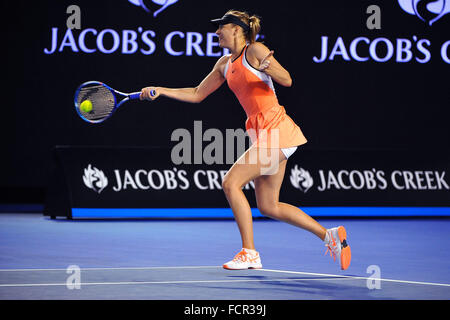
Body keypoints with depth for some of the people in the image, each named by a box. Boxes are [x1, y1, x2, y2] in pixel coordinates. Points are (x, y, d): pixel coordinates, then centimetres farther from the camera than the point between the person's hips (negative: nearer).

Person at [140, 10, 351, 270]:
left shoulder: (255, 50, -7)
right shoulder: (225, 64, 16)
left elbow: (287, 80, -13)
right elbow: (197, 94, 21)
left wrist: (267, 67, -32)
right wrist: (161, 91, 13)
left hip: (275, 130, -9)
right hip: (263, 134, 9)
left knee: (231, 183, -13)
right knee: (268, 207, 8)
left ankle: (250, 253, -7)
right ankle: (330, 235, 16)